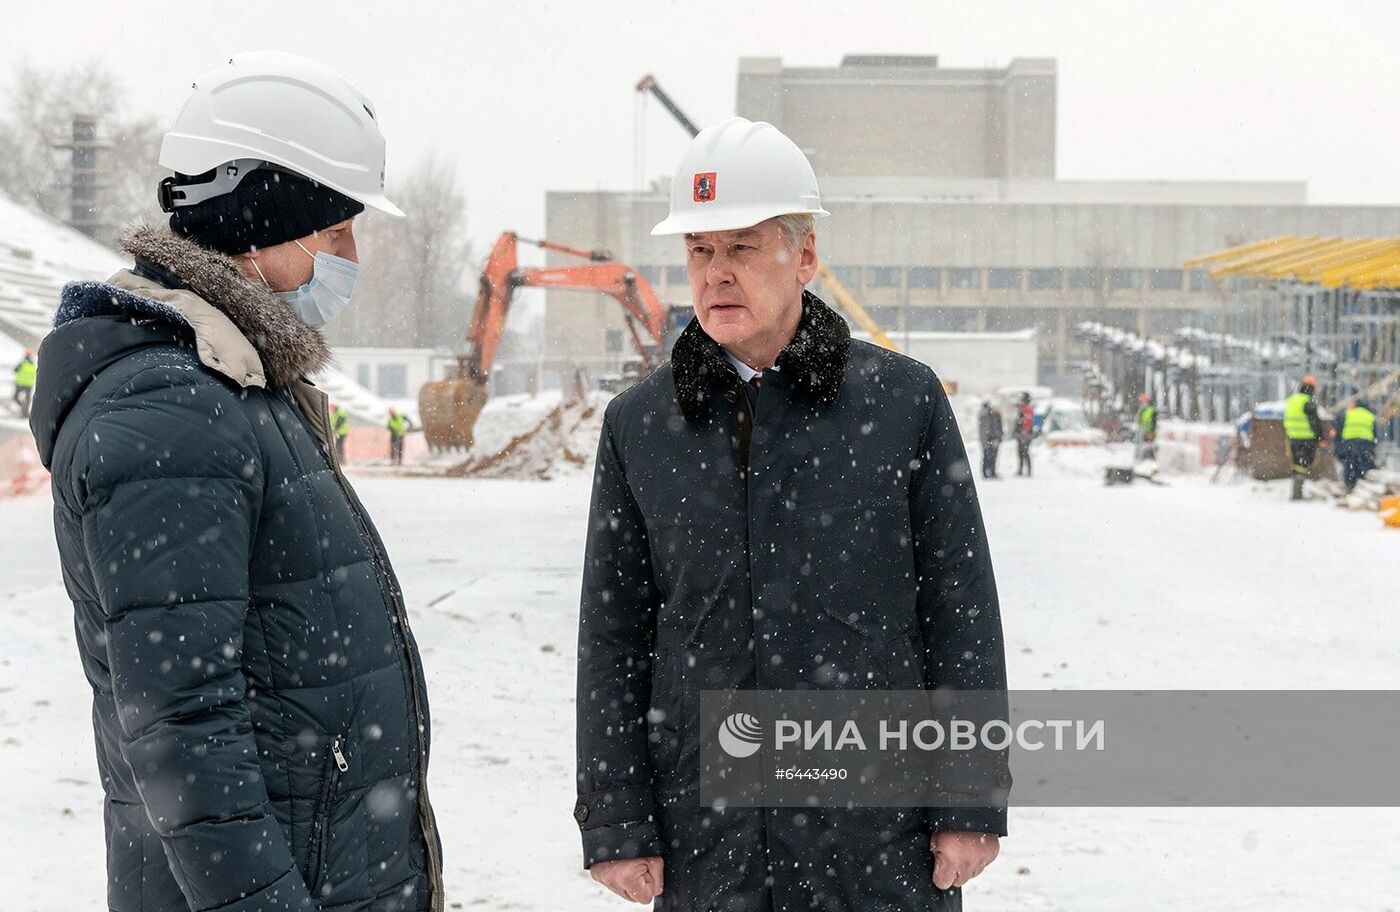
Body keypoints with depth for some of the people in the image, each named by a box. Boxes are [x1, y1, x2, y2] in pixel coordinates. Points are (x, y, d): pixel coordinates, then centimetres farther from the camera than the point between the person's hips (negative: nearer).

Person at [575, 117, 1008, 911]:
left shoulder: (905, 400, 0)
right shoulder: (639, 426, 5)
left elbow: (963, 614, 0)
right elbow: (613, 639, 6)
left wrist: (971, 808, -3)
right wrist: (616, 825, 0)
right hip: (707, 848, 2)